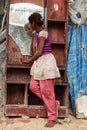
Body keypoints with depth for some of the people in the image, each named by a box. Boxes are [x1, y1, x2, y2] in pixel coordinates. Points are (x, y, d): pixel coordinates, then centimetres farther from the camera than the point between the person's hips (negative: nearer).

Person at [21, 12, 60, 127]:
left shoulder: (43, 33, -15)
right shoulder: (37, 33, 14)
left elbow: (39, 52, -16)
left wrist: (28, 61, -4)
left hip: (46, 61, -9)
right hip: (38, 62, 9)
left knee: (47, 90, -6)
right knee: (33, 86, 5)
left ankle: (52, 118, 4)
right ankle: (54, 103, 16)